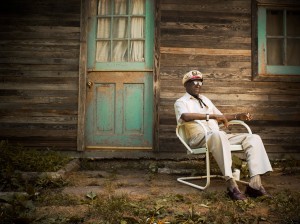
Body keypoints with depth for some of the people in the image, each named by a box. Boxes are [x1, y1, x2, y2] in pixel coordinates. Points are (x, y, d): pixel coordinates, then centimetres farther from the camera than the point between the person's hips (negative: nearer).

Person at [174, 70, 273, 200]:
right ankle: (231, 185, -44)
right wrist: (212, 116, -24)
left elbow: (219, 117, 35)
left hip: (219, 136, 7)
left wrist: (238, 116, 18)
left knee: (253, 138, -11)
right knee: (218, 135, -41)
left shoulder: (205, 100, 30)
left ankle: (255, 184, -24)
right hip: (199, 138, -7)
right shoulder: (181, 102, 6)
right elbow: (185, 116, -18)